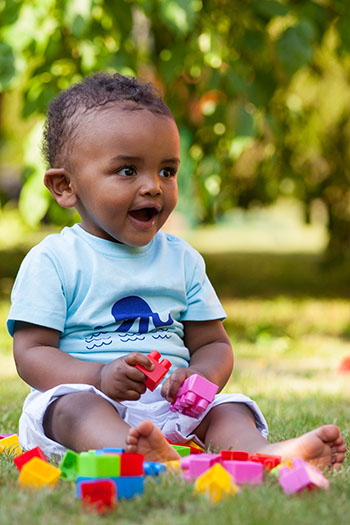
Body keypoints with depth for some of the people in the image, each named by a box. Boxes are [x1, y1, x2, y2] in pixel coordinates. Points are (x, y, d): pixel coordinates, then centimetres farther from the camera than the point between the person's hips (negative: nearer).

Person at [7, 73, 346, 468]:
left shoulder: (182, 260, 15)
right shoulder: (52, 261, 1)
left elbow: (213, 343, 15)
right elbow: (30, 353, -4)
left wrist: (200, 376, -11)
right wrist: (101, 376, -23)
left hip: (171, 407, 5)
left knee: (229, 409, -18)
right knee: (76, 405, -34)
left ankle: (261, 452, -51)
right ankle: (136, 453, -65)